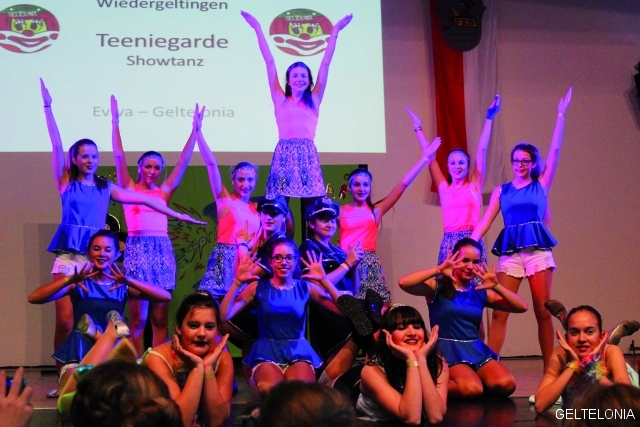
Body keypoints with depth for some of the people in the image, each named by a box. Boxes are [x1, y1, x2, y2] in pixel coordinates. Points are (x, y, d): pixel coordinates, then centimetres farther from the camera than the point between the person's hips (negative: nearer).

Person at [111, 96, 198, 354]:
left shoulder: (164, 192, 16)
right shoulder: (129, 189, 9)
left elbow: (183, 161, 14)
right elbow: (119, 156, 1)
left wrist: (195, 130, 12)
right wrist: (115, 123, -4)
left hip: (162, 249, 3)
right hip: (137, 247, -3)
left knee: (160, 317, 1)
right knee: (138, 317, -4)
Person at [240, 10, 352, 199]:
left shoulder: (314, 100, 13)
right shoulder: (280, 100, 11)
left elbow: (325, 64, 13)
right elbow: (270, 63, 12)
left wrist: (335, 32, 14)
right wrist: (258, 29, 14)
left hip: (307, 154, 1)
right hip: (284, 154, -1)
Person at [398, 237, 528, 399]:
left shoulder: (481, 292, 12)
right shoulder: (438, 287, 0)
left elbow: (522, 307, 6)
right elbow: (403, 283, -19)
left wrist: (496, 287, -8)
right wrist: (439, 269, -21)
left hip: (476, 350, 5)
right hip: (448, 350, -5)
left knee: (506, 384, -21)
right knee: (471, 389, -32)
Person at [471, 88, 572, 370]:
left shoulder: (541, 184, 8)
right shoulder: (501, 191, 11)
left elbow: (555, 151, 4)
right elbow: (485, 222, 8)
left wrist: (561, 115, 2)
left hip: (538, 251, -1)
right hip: (510, 253, 1)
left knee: (543, 311, 1)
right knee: (499, 311, -6)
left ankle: (549, 368, 7)